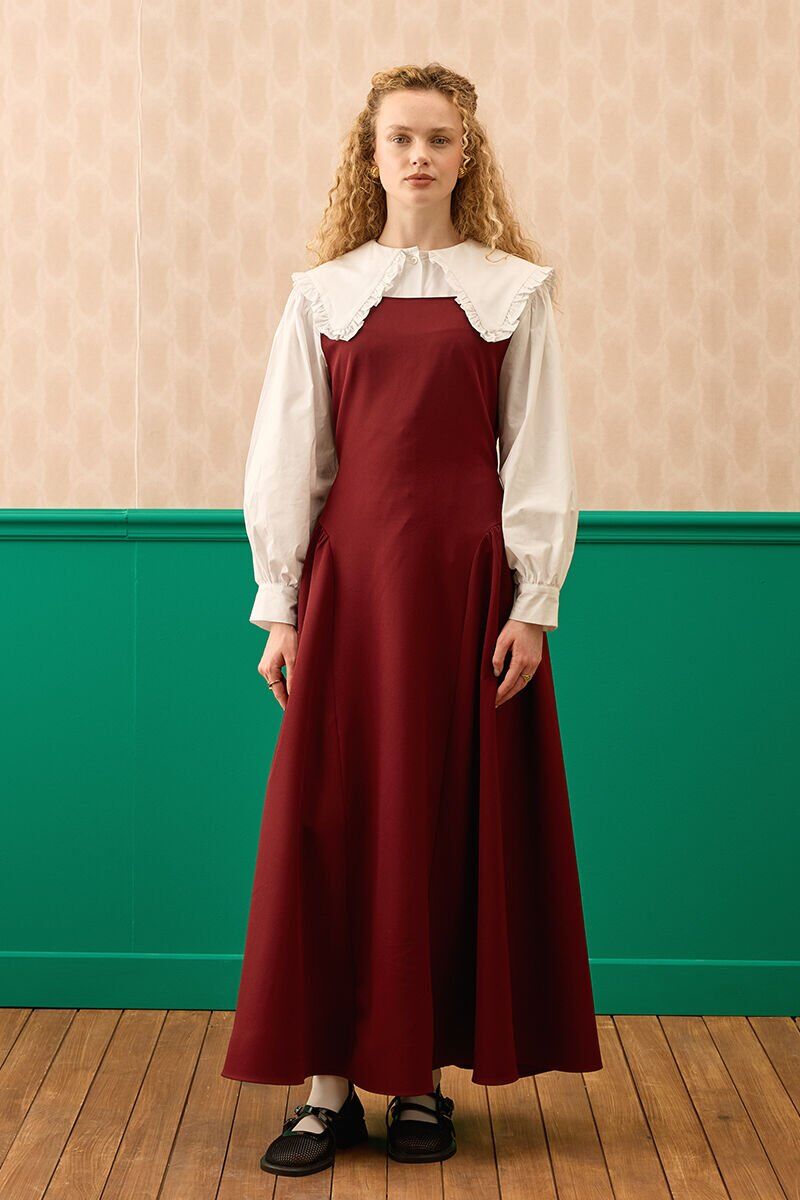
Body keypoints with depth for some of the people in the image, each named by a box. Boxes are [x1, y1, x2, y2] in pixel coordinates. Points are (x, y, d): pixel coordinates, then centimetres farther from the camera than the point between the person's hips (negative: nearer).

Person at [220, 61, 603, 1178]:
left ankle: (427, 1075, 15)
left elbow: (539, 455, 2)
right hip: (349, 573, 1)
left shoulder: (514, 290, 5)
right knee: (332, 818, 1)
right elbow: (286, 455, 7)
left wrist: (533, 603, -5)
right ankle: (329, 1081, 9)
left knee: (457, 818, 3)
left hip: (470, 574, -1)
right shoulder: (323, 292, 8)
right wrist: (280, 604, 1)